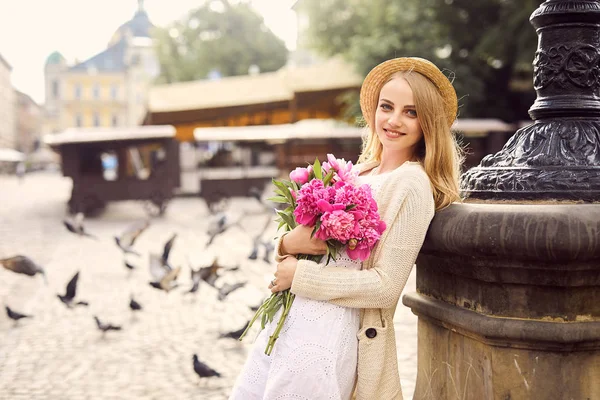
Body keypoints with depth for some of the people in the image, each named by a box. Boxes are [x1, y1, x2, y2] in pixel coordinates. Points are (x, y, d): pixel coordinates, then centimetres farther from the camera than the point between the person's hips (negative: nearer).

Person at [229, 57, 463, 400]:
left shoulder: (412, 185, -12)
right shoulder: (359, 172, 11)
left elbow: (386, 287, -17)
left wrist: (299, 275, -13)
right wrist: (289, 244, -11)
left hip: (332, 335, -8)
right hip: (290, 321, 8)